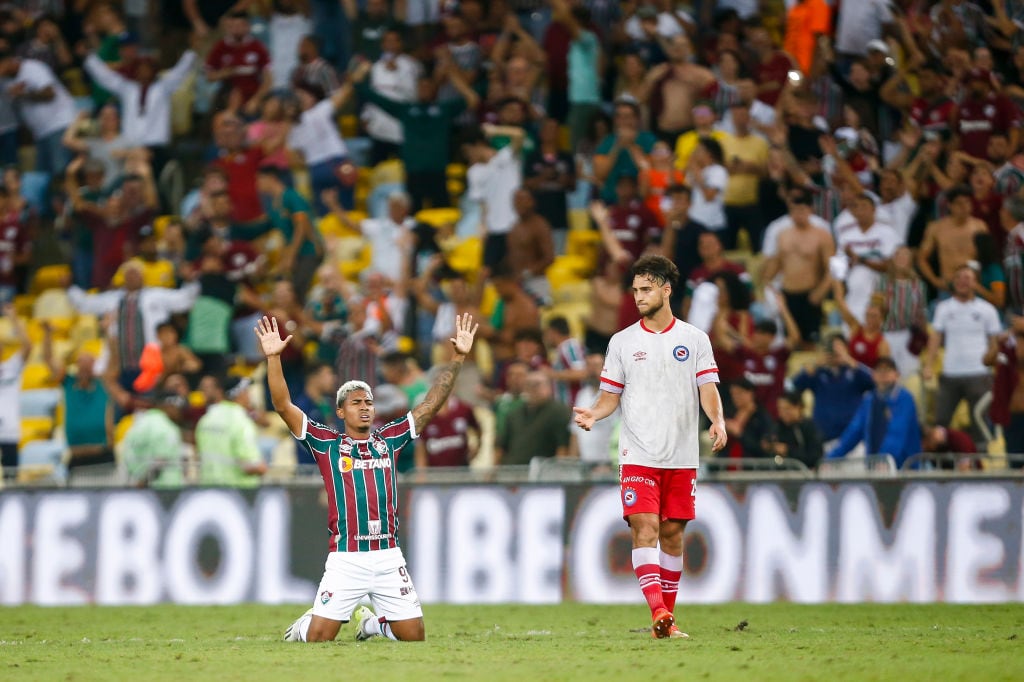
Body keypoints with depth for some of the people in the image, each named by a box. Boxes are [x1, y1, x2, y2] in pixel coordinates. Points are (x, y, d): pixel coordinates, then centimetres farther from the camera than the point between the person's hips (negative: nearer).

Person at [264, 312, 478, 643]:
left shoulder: (389, 440, 12)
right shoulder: (326, 443, 5)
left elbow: (432, 403, 12)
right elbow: (283, 406, -1)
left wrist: (457, 358, 7)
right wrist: (273, 358, -11)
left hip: (389, 557, 3)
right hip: (345, 560, -3)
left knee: (415, 636, 3)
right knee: (318, 638, -8)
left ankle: (372, 623, 33)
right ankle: (303, 625, 29)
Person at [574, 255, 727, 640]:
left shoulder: (694, 339, 6)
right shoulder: (622, 342, 7)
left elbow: (707, 388, 2)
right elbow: (611, 397, 9)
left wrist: (718, 420, -18)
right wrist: (593, 414, -11)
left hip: (681, 458, 1)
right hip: (638, 456, -1)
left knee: (672, 533, 5)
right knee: (645, 528, -15)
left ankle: (667, 618, 14)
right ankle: (658, 612, -26)